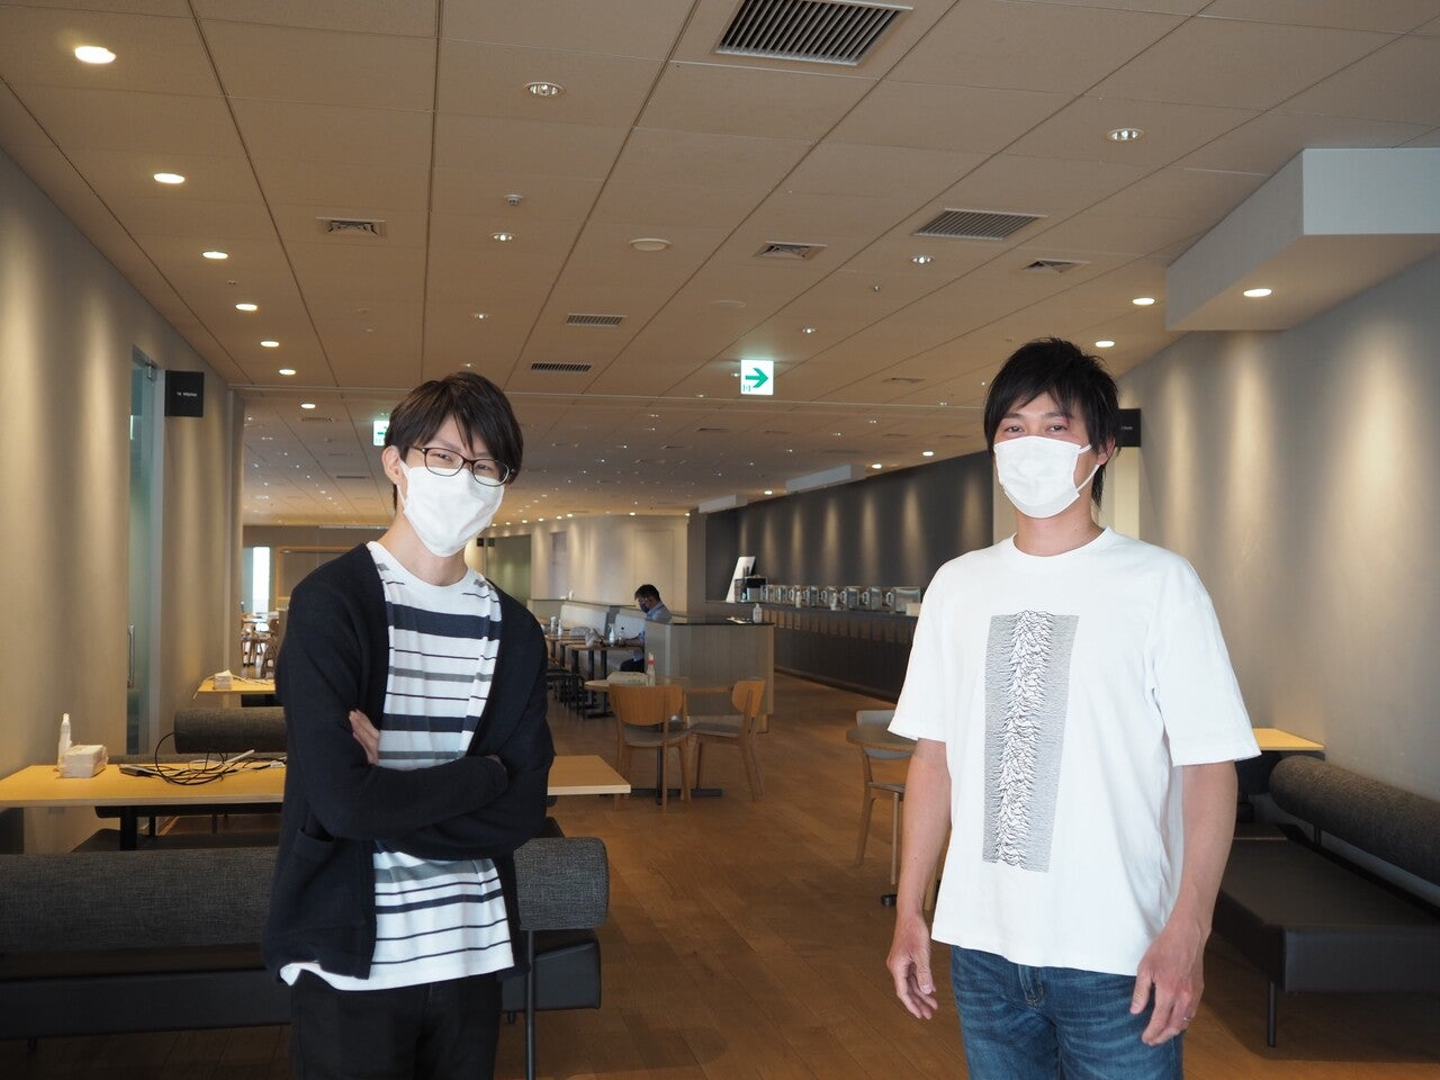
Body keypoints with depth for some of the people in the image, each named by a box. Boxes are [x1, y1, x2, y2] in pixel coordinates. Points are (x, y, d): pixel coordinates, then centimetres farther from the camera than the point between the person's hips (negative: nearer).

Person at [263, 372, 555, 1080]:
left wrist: (394, 795, -16)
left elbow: (522, 810, -3)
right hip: (351, 959, -4)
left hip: (472, 949, 5)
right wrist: (482, 774, -10)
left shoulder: (513, 631, 4)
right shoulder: (332, 602, -11)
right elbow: (342, 801, -22)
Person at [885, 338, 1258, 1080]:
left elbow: (1208, 768, -8)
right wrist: (909, 913, 6)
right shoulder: (958, 585, 5)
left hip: (1115, 958, -4)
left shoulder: (1159, 583, -7)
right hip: (982, 945, 4)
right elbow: (934, 755, 8)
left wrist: (1187, 932, -16)